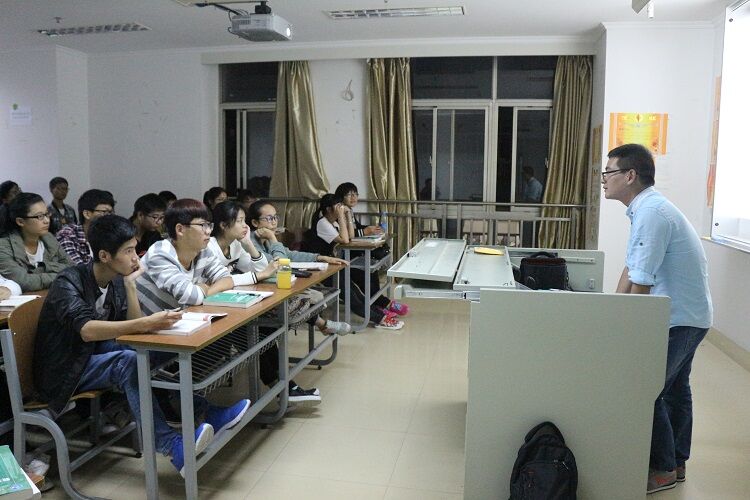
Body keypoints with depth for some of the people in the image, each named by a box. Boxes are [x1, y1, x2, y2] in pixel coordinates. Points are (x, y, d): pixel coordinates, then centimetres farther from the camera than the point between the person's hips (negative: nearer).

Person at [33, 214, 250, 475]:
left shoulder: (116, 280, -1)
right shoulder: (69, 283, -22)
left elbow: (132, 325, -6)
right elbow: (87, 330, -41)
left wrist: (130, 285, -16)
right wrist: (146, 324, -51)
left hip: (97, 355, 7)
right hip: (65, 371, -7)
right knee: (127, 361, -33)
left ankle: (205, 414, -18)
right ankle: (173, 446, -41)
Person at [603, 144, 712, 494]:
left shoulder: (652, 212, -25)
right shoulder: (645, 209, 7)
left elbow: (642, 282, -24)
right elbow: (631, 268, 9)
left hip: (679, 318, -10)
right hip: (685, 315, 10)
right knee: (674, 389, 19)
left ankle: (663, 470, 12)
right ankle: (676, 462, 34)